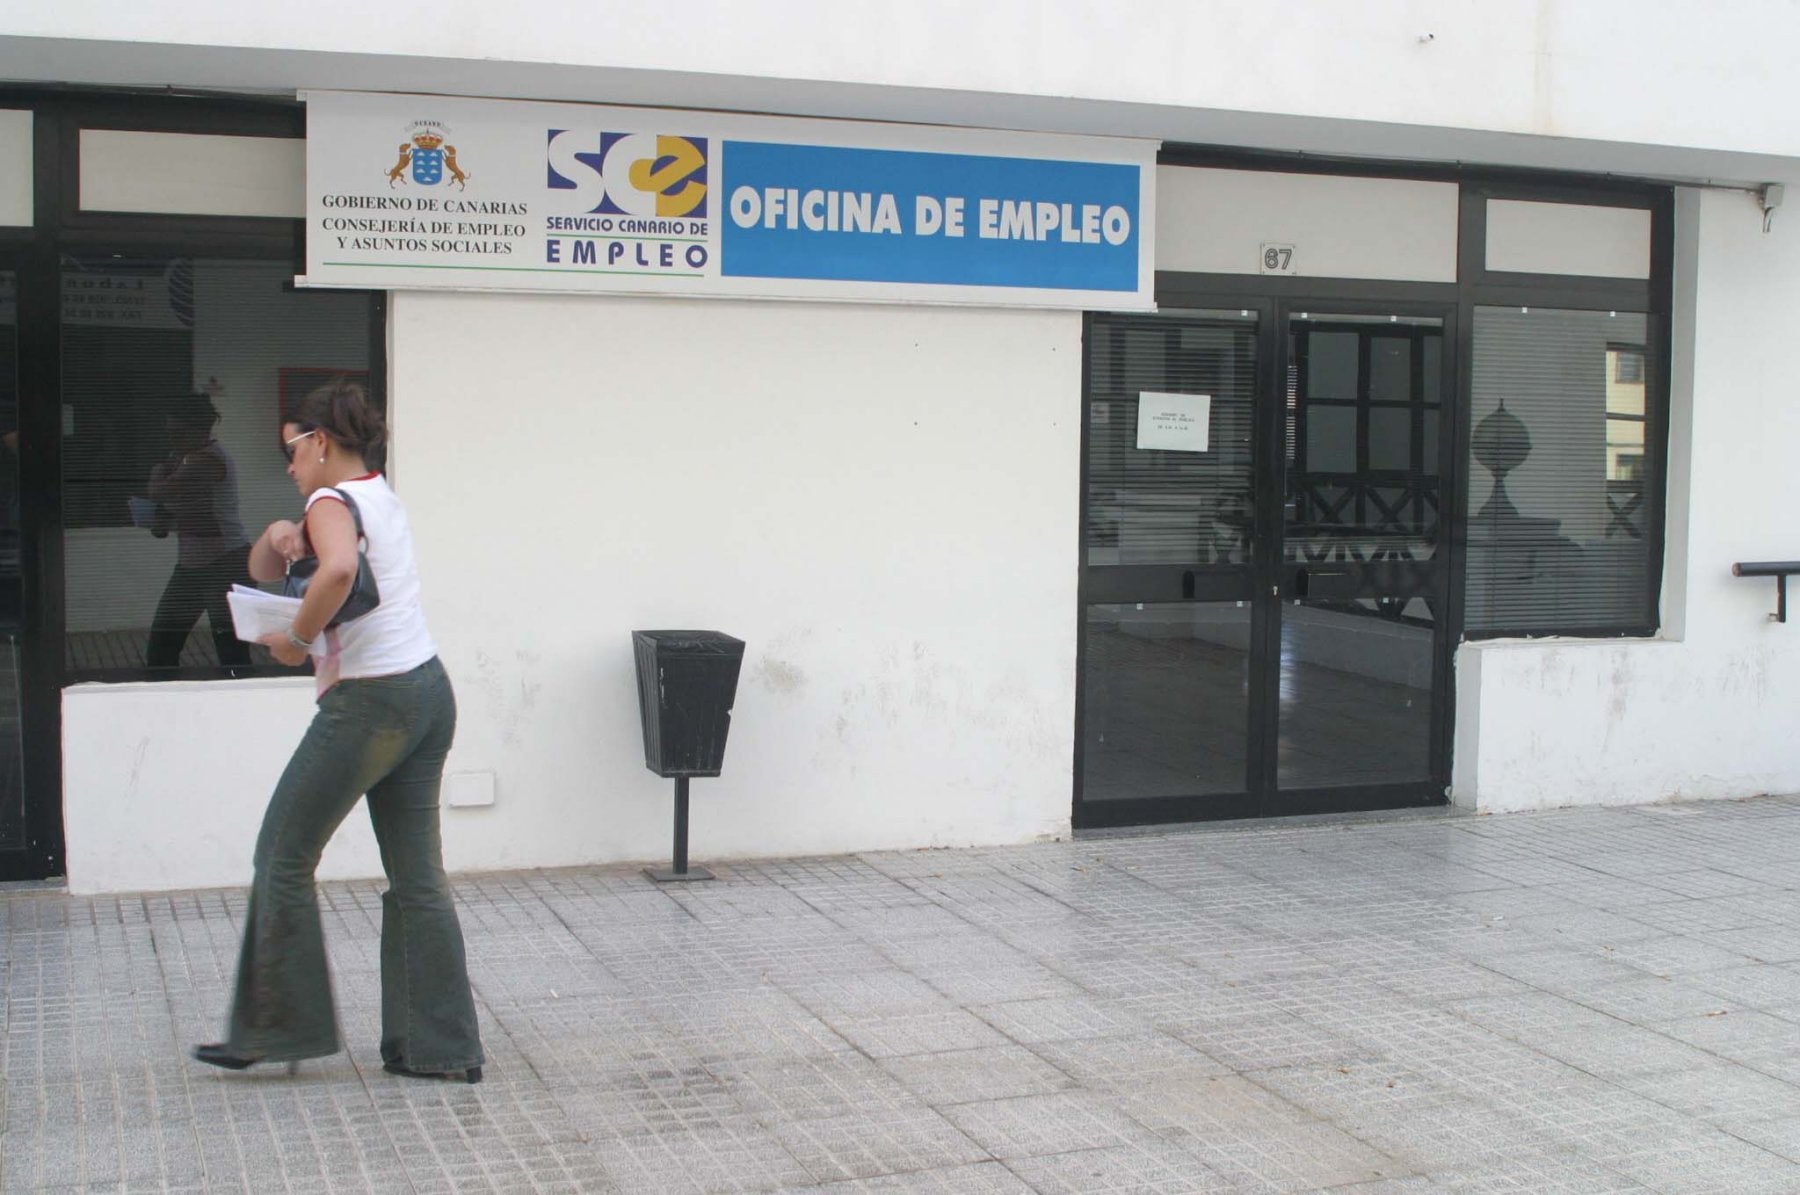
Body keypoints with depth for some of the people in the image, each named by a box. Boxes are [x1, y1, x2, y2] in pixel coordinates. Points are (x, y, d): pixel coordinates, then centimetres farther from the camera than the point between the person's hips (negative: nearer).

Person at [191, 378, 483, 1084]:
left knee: (284, 858, 5)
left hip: (371, 701, -9)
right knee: (416, 875, 9)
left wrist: (296, 639, -22)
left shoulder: (333, 501, -10)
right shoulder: (380, 496, 18)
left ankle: (276, 1030, 14)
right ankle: (441, 1046, 11)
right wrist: (277, 538, 2)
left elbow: (338, 571, -36)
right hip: (427, 692, 9)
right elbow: (262, 573, 23)